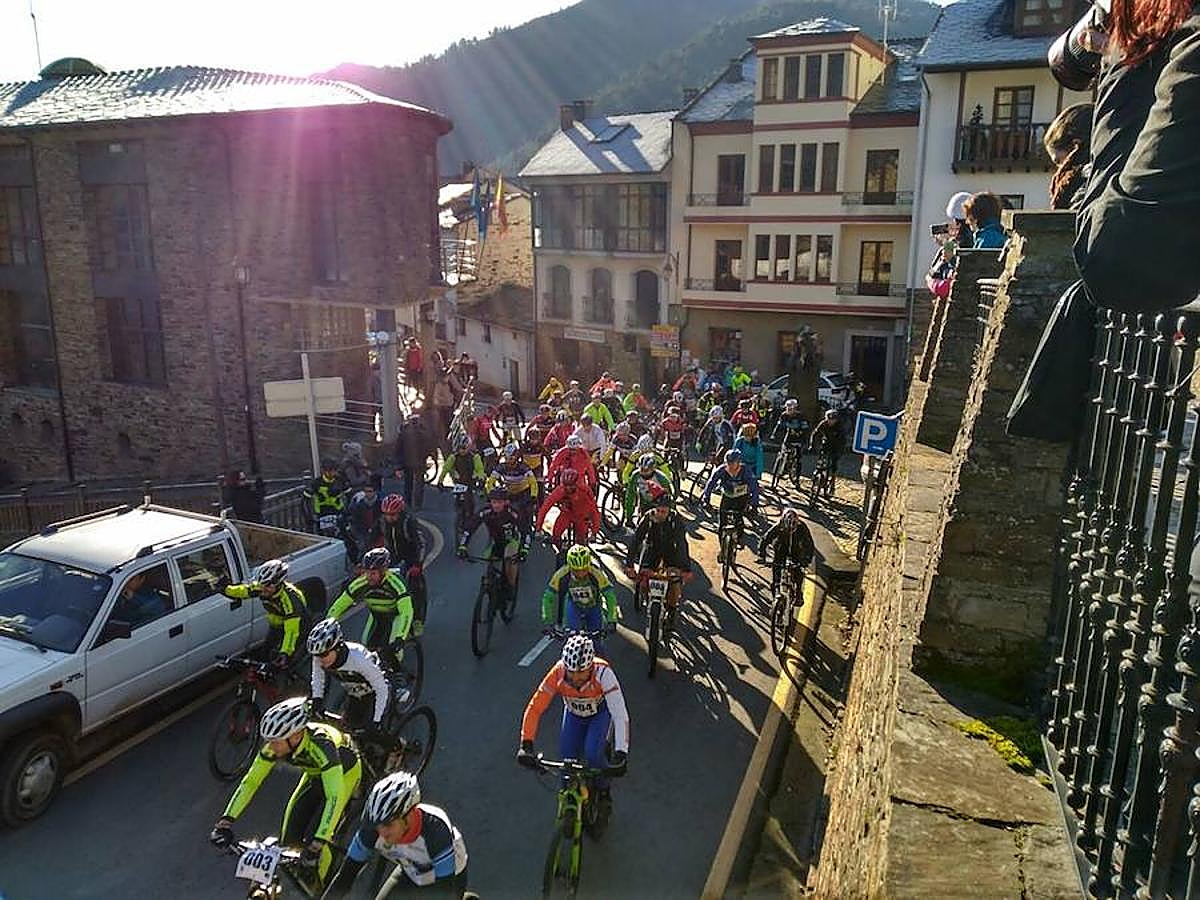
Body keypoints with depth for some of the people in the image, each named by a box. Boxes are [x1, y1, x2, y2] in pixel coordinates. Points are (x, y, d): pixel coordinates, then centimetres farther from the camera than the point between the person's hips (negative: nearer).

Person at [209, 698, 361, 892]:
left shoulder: (321, 745, -43)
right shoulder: (276, 744, -27)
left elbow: (334, 797, -47)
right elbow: (250, 781, -17)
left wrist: (317, 845, -51)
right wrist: (225, 821, -24)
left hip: (345, 772, -5)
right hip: (315, 773, 6)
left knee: (314, 839, -15)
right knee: (289, 841, -2)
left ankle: (320, 888, 12)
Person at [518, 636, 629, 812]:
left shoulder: (603, 673, -41)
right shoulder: (558, 673, -35)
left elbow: (620, 715, -44)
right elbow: (535, 708, -30)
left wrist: (621, 754, -52)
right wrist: (526, 745, -39)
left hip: (600, 712, -2)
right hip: (574, 714, 2)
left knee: (592, 753, -21)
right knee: (567, 757, -11)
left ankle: (603, 791, 9)